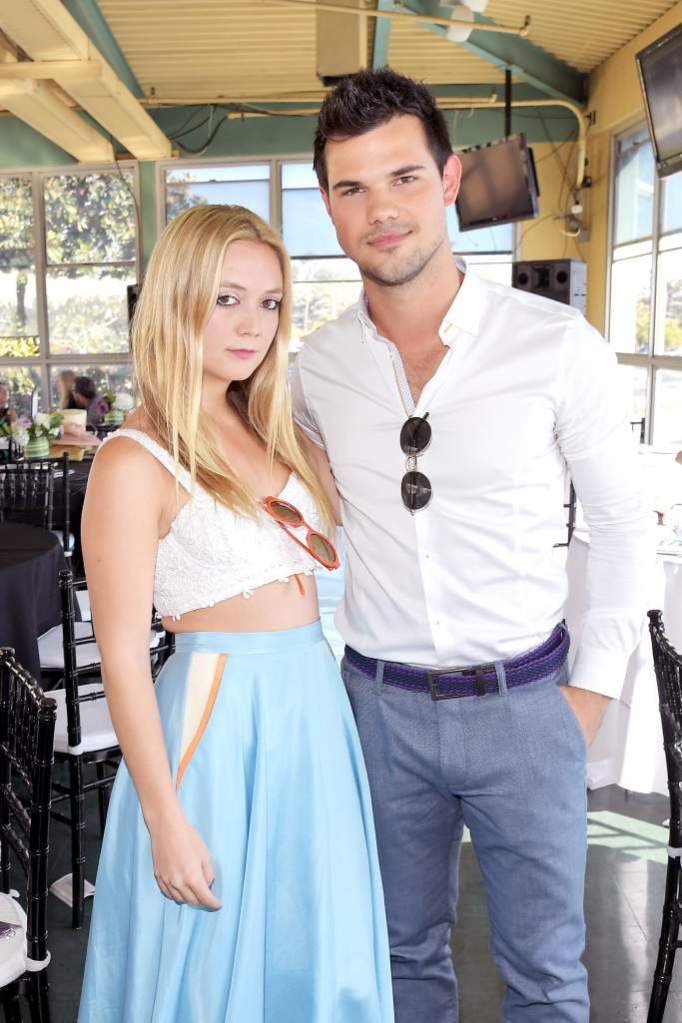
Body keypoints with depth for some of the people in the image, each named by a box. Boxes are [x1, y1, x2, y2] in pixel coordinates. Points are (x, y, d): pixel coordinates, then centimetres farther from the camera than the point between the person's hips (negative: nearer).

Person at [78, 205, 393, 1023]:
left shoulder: (268, 431, 8)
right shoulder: (134, 461, -14)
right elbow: (123, 656, -14)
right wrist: (166, 821, -13)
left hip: (314, 710, 7)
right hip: (218, 721, -6)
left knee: (313, 955, 20)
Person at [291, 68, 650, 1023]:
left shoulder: (558, 345, -12)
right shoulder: (316, 367, -4)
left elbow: (622, 521, -2)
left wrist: (596, 685, -3)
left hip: (525, 702, -2)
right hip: (379, 699, 2)